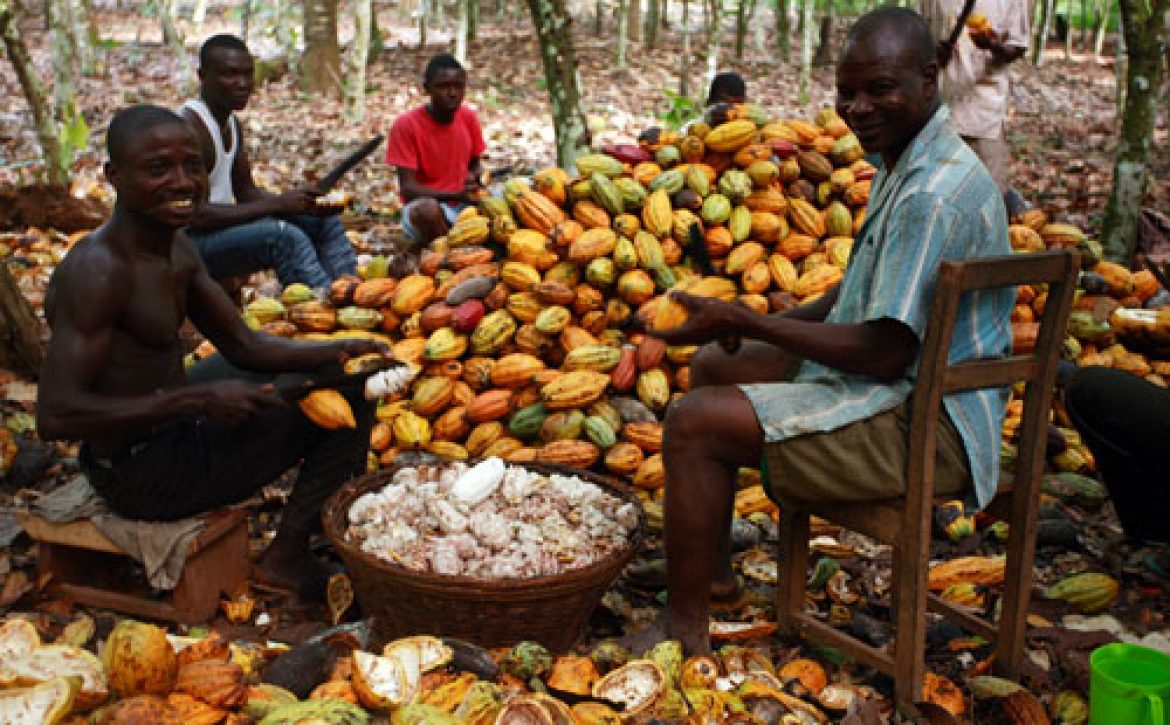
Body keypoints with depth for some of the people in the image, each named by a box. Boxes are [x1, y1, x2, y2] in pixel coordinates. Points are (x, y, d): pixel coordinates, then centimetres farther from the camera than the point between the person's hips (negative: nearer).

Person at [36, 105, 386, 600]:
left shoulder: (177, 249, 4)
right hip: (142, 475, -9)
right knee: (344, 413, -7)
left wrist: (337, 352, -7)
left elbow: (244, 346, 10)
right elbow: (55, 416, -29)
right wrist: (198, 399, -31)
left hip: (173, 431, 10)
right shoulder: (98, 271, -24)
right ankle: (287, 558, 3)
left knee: (347, 389, 18)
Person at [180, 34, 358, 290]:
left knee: (323, 220, 7)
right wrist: (277, 204, -23)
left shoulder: (232, 123, 11)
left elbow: (246, 192, 14)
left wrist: (305, 204, -4)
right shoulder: (190, 126, -20)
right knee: (285, 236, -32)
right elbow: (196, 215, -26)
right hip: (190, 242, -10)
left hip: (221, 228, 10)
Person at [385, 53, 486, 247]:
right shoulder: (406, 125, -13)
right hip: (423, 206, -4)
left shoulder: (469, 118, 1)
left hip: (465, 203, 4)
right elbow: (407, 188, -16)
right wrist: (456, 195, -30)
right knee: (428, 209, -39)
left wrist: (473, 177, -12)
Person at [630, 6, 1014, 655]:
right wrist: (764, 326, 4)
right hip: (907, 390, 11)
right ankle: (711, 570, 23)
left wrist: (742, 322, -21)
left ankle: (684, 628, -4)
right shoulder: (902, 164, 10)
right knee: (712, 366, 18)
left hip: (925, 426, -11)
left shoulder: (933, 194, -24)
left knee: (694, 422, -19)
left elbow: (884, 353, -26)